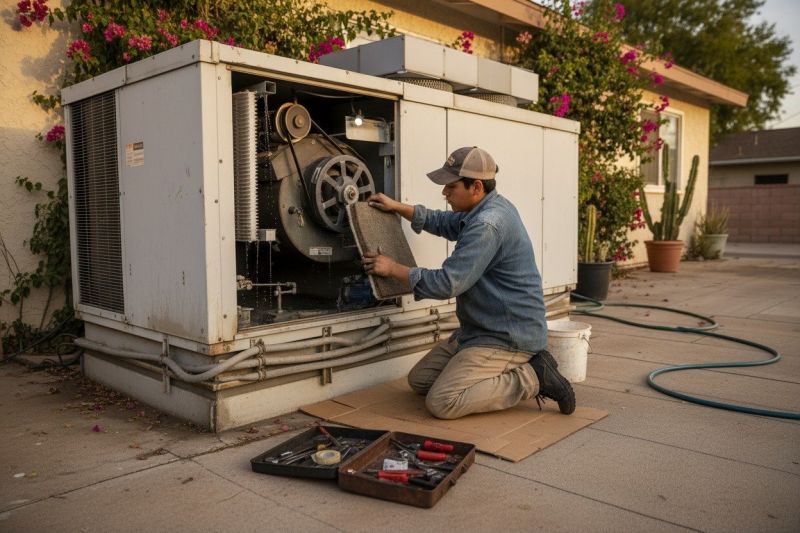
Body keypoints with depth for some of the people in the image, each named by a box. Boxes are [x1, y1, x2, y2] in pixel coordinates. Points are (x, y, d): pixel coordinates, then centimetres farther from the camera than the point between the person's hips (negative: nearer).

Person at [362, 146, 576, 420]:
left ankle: (531, 378, -6)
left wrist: (394, 269, -14)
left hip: (508, 338, -10)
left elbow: (447, 283, -25)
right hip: (480, 330, 10)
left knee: (441, 402, -19)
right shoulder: (485, 210, 9)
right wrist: (397, 207, 15)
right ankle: (513, 371, 11)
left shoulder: (488, 224, -24)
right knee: (419, 380, 10)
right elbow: (442, 222, 26)